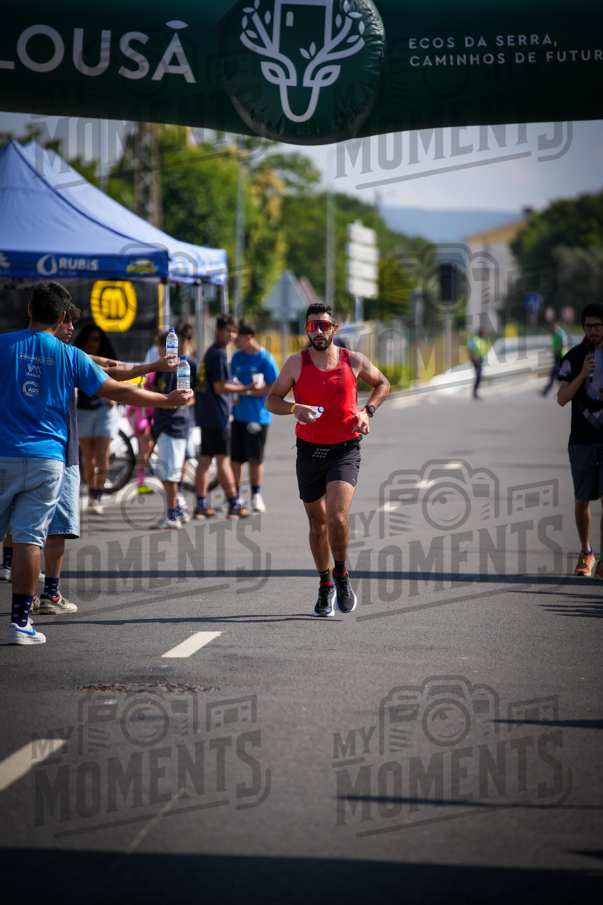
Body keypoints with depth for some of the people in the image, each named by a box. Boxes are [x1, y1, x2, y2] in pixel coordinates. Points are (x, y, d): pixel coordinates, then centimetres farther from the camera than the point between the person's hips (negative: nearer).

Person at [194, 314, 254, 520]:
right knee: (223, 459, -6)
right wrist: (246, 388, -12)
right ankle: (234, 505, -3)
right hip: (217, 416, -10)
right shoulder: (219, 354, -14)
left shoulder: (210, 352, 16)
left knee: (205, 458, 9)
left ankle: (201, 505, 10)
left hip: (206, 415, 10)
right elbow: (220, 387, -18)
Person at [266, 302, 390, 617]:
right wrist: (294, 408, -19)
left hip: (345, 450, -2)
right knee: (317, 523, 10)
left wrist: (367, 411, 0)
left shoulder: (354, 361, -1)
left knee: (336, 518, -20)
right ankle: (325, 585, 29)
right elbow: (271, 400, 2)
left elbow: (382, 383, 16)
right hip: (309, 450, 2)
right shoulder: (296, 363, -2)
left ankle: (341, 574, 5)